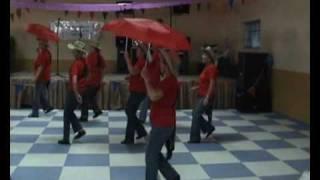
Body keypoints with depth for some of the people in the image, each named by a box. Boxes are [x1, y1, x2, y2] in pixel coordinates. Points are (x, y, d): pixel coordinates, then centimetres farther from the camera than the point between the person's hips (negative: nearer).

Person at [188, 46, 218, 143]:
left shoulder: (212, 68, -16)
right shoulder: (207, 67, 13)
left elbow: (212, 84, -20)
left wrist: (207, 98, -23)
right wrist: (197, 87, 10)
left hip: (206, 96, -10)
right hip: (202, 95, 10)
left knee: (196, 115, -7)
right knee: (196, 114, 12)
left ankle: (195, 138, 1)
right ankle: (209, 128, 26)